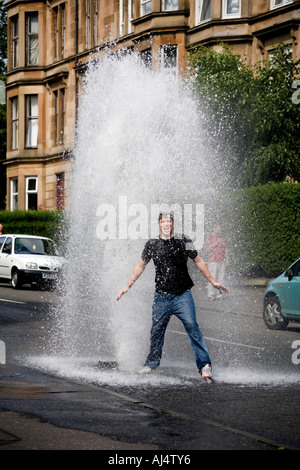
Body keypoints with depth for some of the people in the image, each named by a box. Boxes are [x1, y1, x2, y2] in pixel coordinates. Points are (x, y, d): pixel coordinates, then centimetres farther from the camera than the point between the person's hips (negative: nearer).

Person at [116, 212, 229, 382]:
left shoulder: (184, 242, 0)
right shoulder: (152, 244, 4)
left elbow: (199, 262, 9)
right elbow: (141, 265, 16)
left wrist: (213, 282, 7)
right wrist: (128, 286, 14)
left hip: (183, 295, -2)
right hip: (162, 296, 2)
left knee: (192, 327, -12)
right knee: (157, 330, 7)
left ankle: (205, 364, -9)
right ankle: (152, 363, 25)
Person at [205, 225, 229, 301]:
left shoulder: (223, 238, 16)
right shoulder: (209, 237, 4)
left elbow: (226, 249, 17)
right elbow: (209, 247, -7)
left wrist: (227, 258, 9)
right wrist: (217, 242, -14)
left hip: (222, 261, 4)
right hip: (212, 261, -4)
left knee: (221, 278, 1)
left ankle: (219, 295, 4)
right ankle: (210, 295, -6)